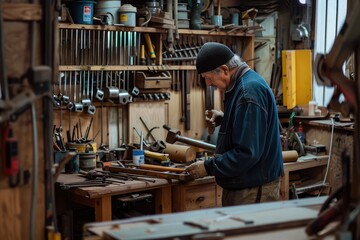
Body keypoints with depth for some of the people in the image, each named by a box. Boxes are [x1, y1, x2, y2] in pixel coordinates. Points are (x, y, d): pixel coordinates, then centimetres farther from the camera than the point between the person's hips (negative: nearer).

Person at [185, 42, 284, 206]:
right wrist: (224, 119, 6)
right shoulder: (242, 84, 8)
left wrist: (208, 167, -19)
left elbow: (247, 153, -27)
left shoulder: (250, 91, -24)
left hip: (254, 190, -10)